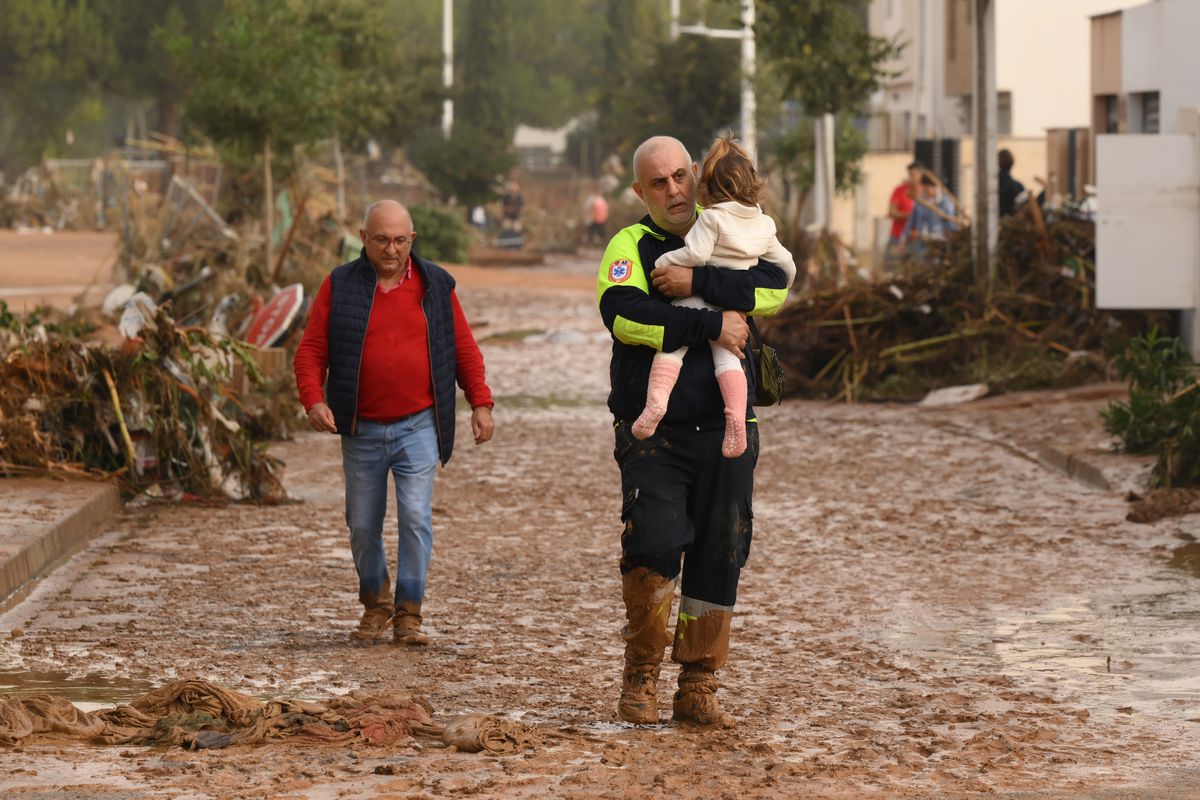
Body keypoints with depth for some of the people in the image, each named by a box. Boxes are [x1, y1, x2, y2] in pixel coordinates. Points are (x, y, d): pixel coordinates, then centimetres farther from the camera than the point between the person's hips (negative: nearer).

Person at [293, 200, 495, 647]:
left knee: (416, 517, -12)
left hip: (418, 428, -1)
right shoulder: (340, 287, 1)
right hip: (362, 430, 1)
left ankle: (408, 613, -3)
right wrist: (313, 399, -17)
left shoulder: (435, 286, 5)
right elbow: (311, 350, -1)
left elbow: (464, 349, 11)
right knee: (363, 525, 8)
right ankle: (375, 605, 28)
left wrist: (480, 403, 3)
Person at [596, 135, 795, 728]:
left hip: (726, 431, 4)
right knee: (654, 544, -17)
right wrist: (712, 325, -18)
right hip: (653, 432, -4)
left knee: (720, 558, 4)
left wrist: (698, 283, -17)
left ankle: (698, 688, 14)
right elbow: (622, 313, -19)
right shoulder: (630, 246, 1)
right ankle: (641, 677, 1)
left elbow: (776, 287, -8)